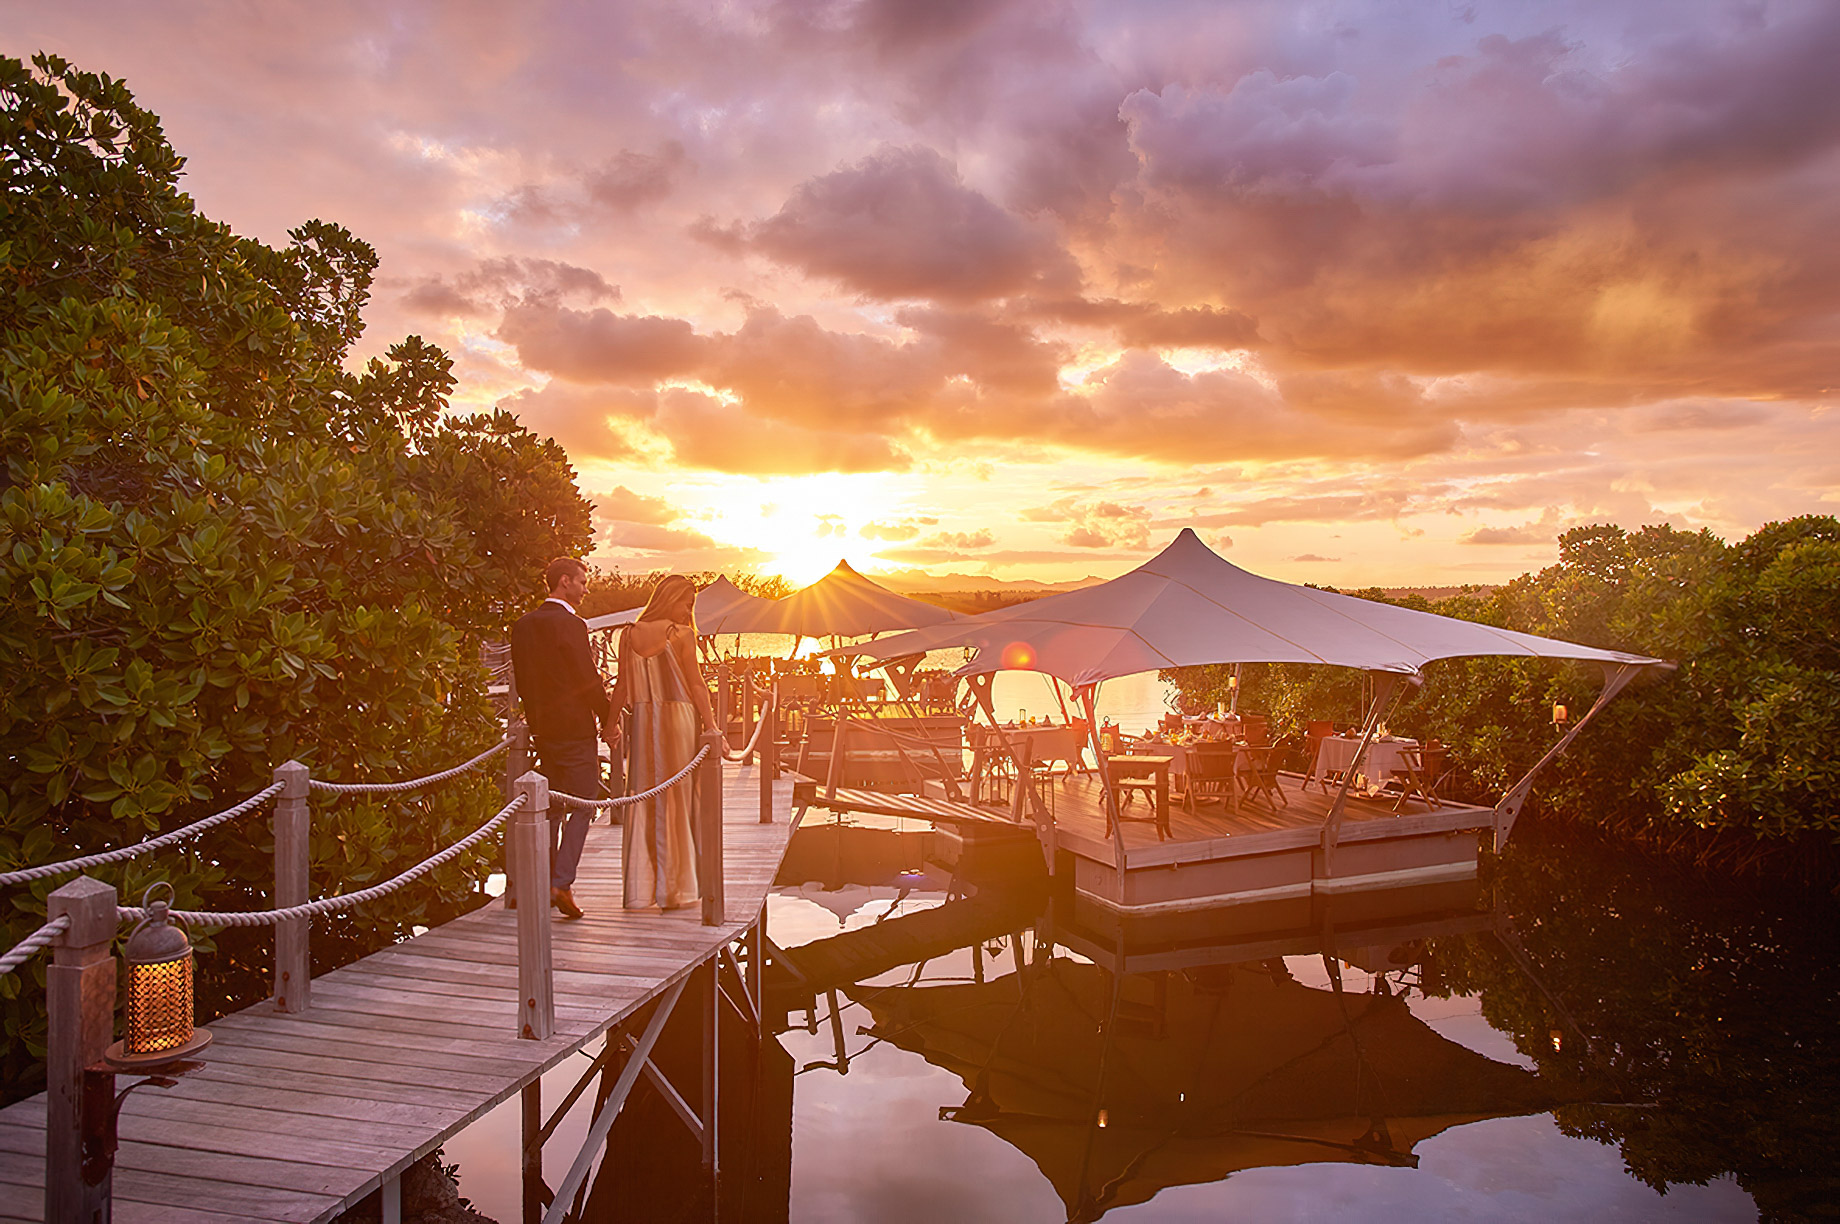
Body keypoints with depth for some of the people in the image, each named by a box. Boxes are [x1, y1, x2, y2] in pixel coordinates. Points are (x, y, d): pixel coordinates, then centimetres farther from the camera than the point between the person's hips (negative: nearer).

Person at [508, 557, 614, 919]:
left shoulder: (523, 624, 9)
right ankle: (561, 882, -9)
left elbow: (522, 678, 14)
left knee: (552, 807, 16)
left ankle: (545, 885, 19)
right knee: (583, 805, -1)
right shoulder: (570, 624, -14)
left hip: (543, 727, 8)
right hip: (575, 727, -8)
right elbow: (589, 679, -14)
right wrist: (607, 719, -2)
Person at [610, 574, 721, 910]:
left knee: (642, 804, 9)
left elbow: (622, 687, 7)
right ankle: (674, 888, 8)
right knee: (676, 801, 4)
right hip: (678, 719, -4)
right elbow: (696, 685, -8)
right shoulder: (682, 635, -8)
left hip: (643, 720, 4)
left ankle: (638, 889, 11)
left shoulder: (629, 636, 4)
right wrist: (711, 725, -4)